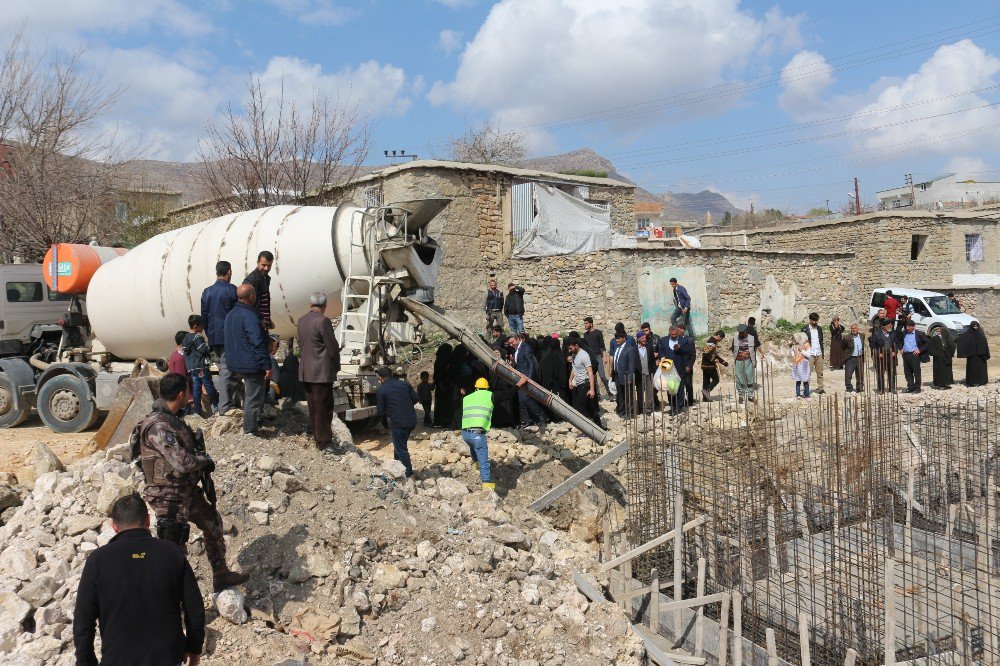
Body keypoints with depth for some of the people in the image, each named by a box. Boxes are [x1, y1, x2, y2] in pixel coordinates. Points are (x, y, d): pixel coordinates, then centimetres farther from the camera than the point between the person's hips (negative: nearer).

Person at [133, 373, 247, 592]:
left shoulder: (171, 417, 4)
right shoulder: (158, 427, -27)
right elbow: (182, 462, -33)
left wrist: (202, 460, -1)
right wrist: (206, 461, -13)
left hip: (187, 490, 10)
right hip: (169, 497, -10)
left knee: (213, 523, 22)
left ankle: (221, 575, 38)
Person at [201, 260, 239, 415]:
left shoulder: (207, 292, 7)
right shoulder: (231, 290, -10)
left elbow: (204, 317, 11)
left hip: (213, 337, 6)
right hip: (229, 336, -6)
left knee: (223, 368, 15)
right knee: (228, 369, -2)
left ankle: (233, 399, 22)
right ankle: (225, 406, 0)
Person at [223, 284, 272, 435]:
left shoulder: (230, 315, 10)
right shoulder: (250, 316, -21)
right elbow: (259, 344, -23)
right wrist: (267, 366, -19)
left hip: (236, 365, 10)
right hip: (252, 366, -9)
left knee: (248, 396, 24)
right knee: (254, 399, -1)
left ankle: (253, 421, 37)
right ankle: (250, 432, 3)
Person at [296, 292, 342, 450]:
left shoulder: (301, 320, 8)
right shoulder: (323, 321, -16)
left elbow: (301, 345, 14)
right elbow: (332, 347, -13)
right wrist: (336, 366, 1)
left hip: (305, 371, 8)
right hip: (322, 372, -8)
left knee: (313, 406, 15)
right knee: (323, 407, -2)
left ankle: (317, 436, 24)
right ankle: (324, 442, 1)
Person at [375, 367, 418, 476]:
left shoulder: (381, 390, -3)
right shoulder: (404, 384, 10)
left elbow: (381, 411, -3)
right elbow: (415, 398, 9)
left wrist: (385, 423, 13)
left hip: (398, 422, -6)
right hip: (412, 420, 6)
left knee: (401, 449, 3)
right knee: (400, 444, 25)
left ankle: (409, 474, 3)